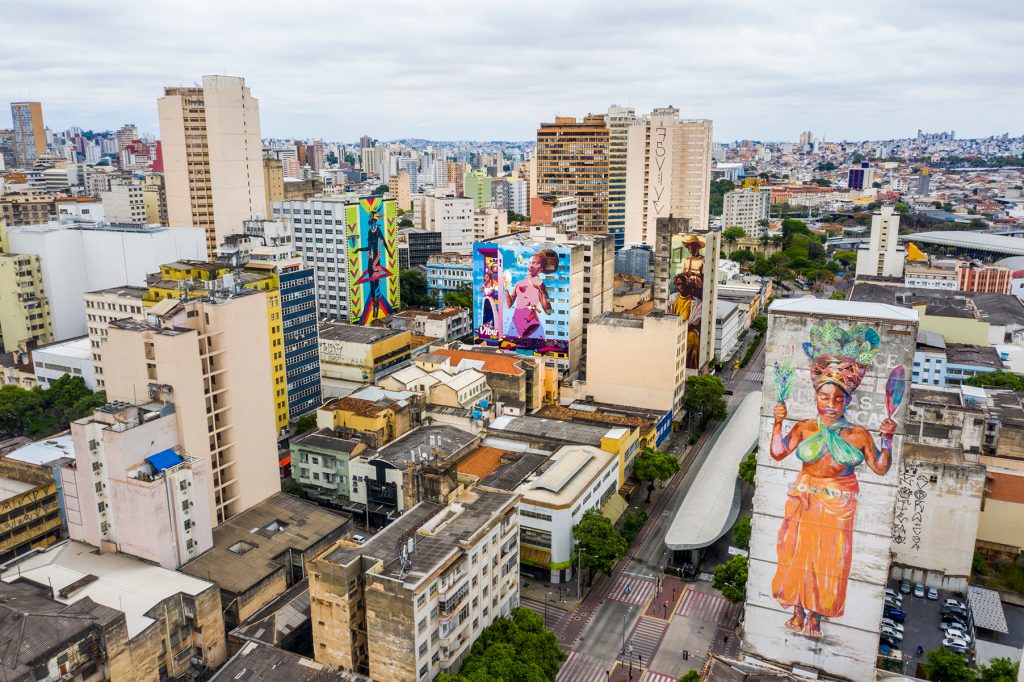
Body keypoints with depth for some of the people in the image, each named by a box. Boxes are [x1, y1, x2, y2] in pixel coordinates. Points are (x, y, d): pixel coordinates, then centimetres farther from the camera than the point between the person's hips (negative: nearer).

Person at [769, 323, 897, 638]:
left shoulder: (858, 434, -3)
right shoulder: (804, 428, -4)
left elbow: (880, 468, -1)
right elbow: (778, 453, -12)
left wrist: (887, 439, -12)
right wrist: (778, 423, -19)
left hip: (838, 505, 0)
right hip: (804, 500, 0)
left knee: (830, 557, 6)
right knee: (799, 551, 6)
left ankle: (816, 613, 23)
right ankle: (798, 610, 23)